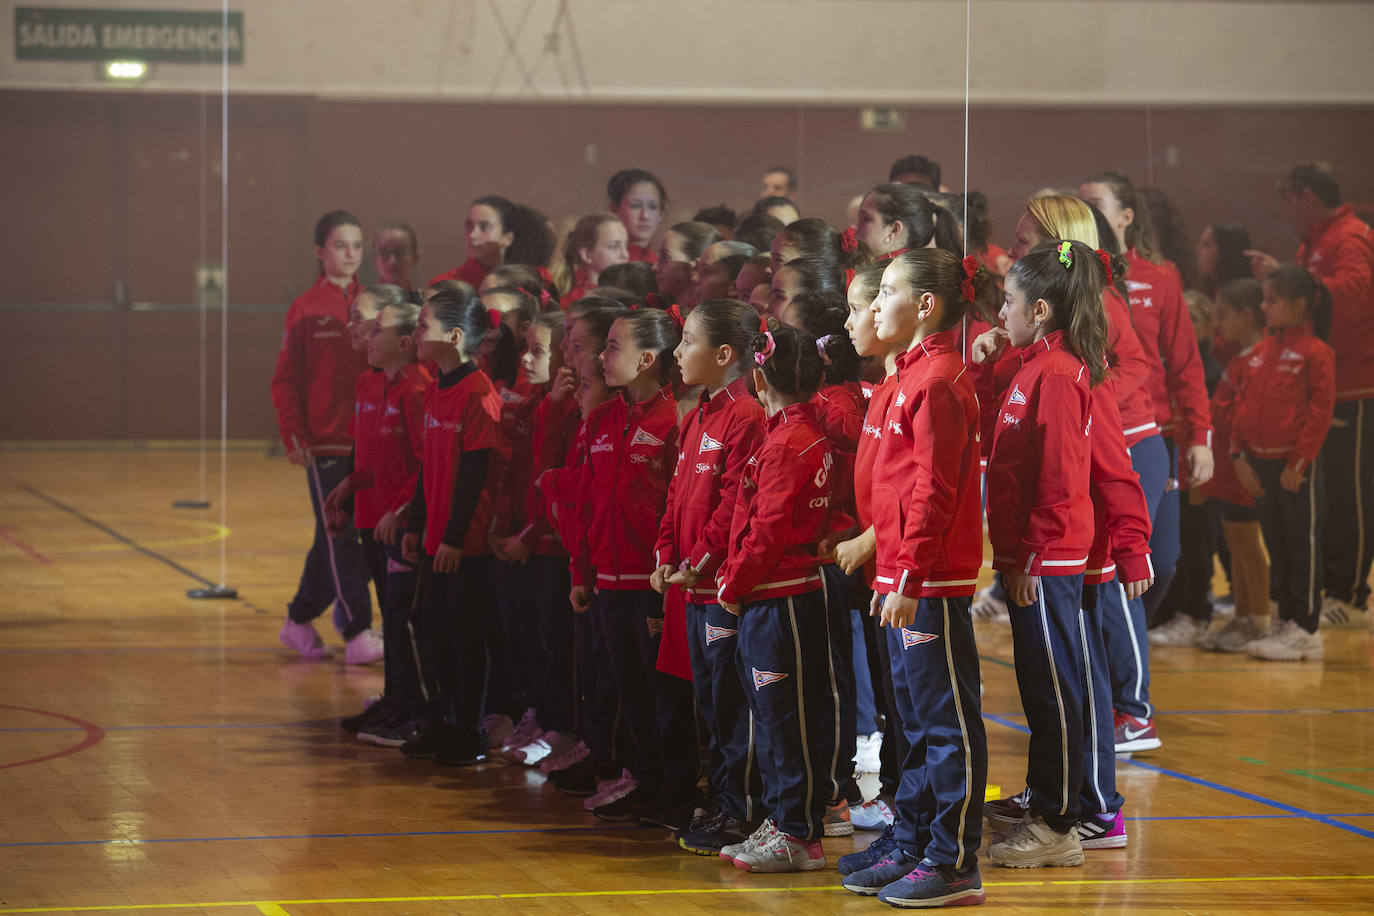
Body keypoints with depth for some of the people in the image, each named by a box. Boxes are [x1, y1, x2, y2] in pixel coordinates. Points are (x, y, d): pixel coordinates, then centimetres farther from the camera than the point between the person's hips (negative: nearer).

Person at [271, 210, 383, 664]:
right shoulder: (307, 310, -4)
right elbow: (285, 380, -1)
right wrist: (294, 436, -9)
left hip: (366, 437, 4)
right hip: (325, 440, -4)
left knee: (335, 539, 12)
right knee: (340, 538, -6)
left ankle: (300, 621, 27)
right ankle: (357, 634, -5)